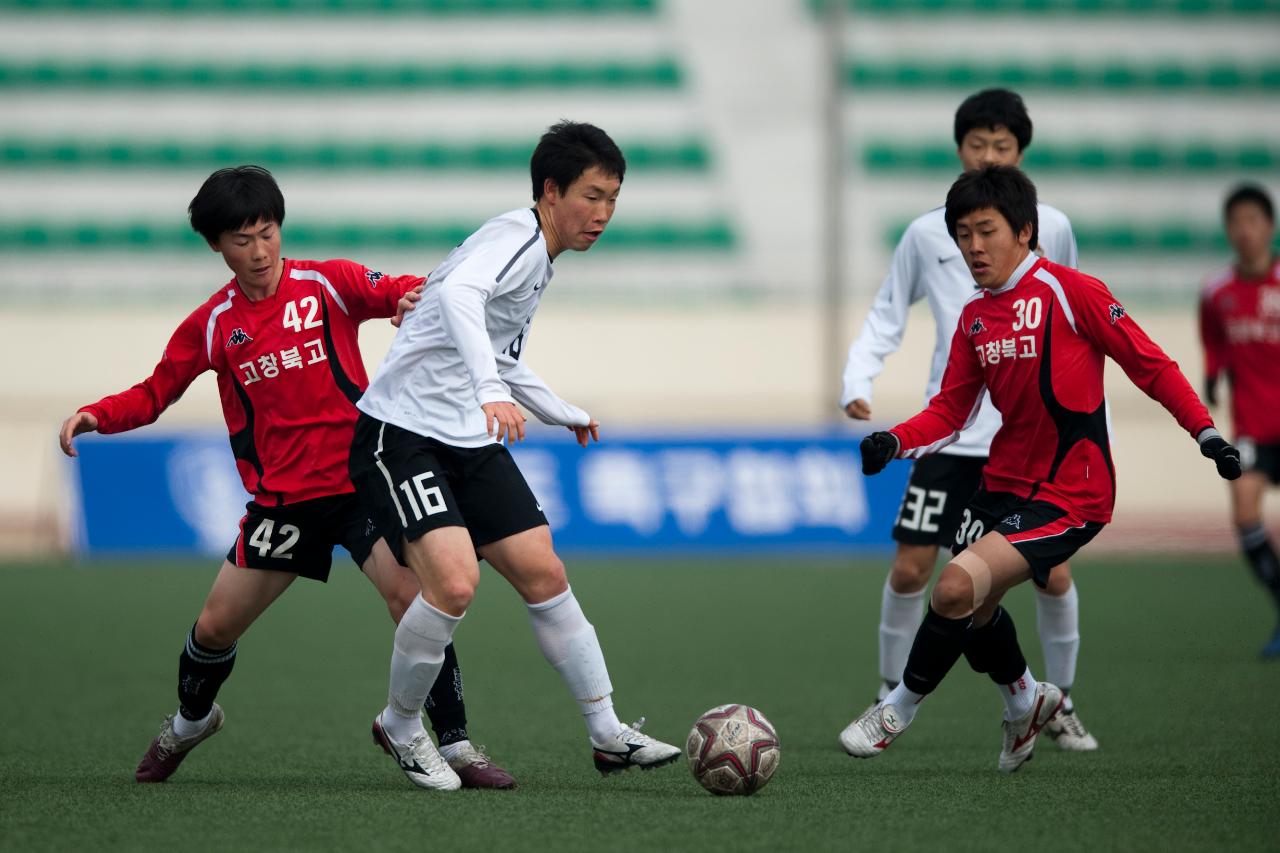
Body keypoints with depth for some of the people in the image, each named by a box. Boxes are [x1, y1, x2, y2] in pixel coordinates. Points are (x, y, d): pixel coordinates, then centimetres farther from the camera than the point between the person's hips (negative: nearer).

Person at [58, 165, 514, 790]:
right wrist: (95, 416, -6)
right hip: (280, 497, 3)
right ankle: (190, 721, 40)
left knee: (412, 597, -21)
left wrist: (413, 296, -38)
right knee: (217, 625, 8)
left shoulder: (328, 283, -3)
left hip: (359, 477, -3)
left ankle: (455, 747, -12)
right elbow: (155, 392, 12)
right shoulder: (211, 325, 4)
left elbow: (397, 291, -13)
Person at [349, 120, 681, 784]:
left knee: (543, 575, 3)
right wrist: (492, 392, -50)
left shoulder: (538, 260, 16)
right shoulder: (515, 235, -14)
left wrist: (565, 415, 46)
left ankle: (609, 736, 8)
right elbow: (458, 293, -38)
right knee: (454, 582, -22)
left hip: (469, 441, 9)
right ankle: (398, 726, 0)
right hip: (401, 432, -9)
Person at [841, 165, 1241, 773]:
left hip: (1069, 494, -8)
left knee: (958, 587, -22)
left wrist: (1206, 433, -16)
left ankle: (901, 708, -1)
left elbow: (1150, 364, -10)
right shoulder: (974, 318, 8)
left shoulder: (1070, 291, -13)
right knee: (970, 610, 13)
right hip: (1004, 486, 8)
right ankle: (1025, 700, 42)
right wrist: (894, 442, -7)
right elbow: (951, 411, 11)